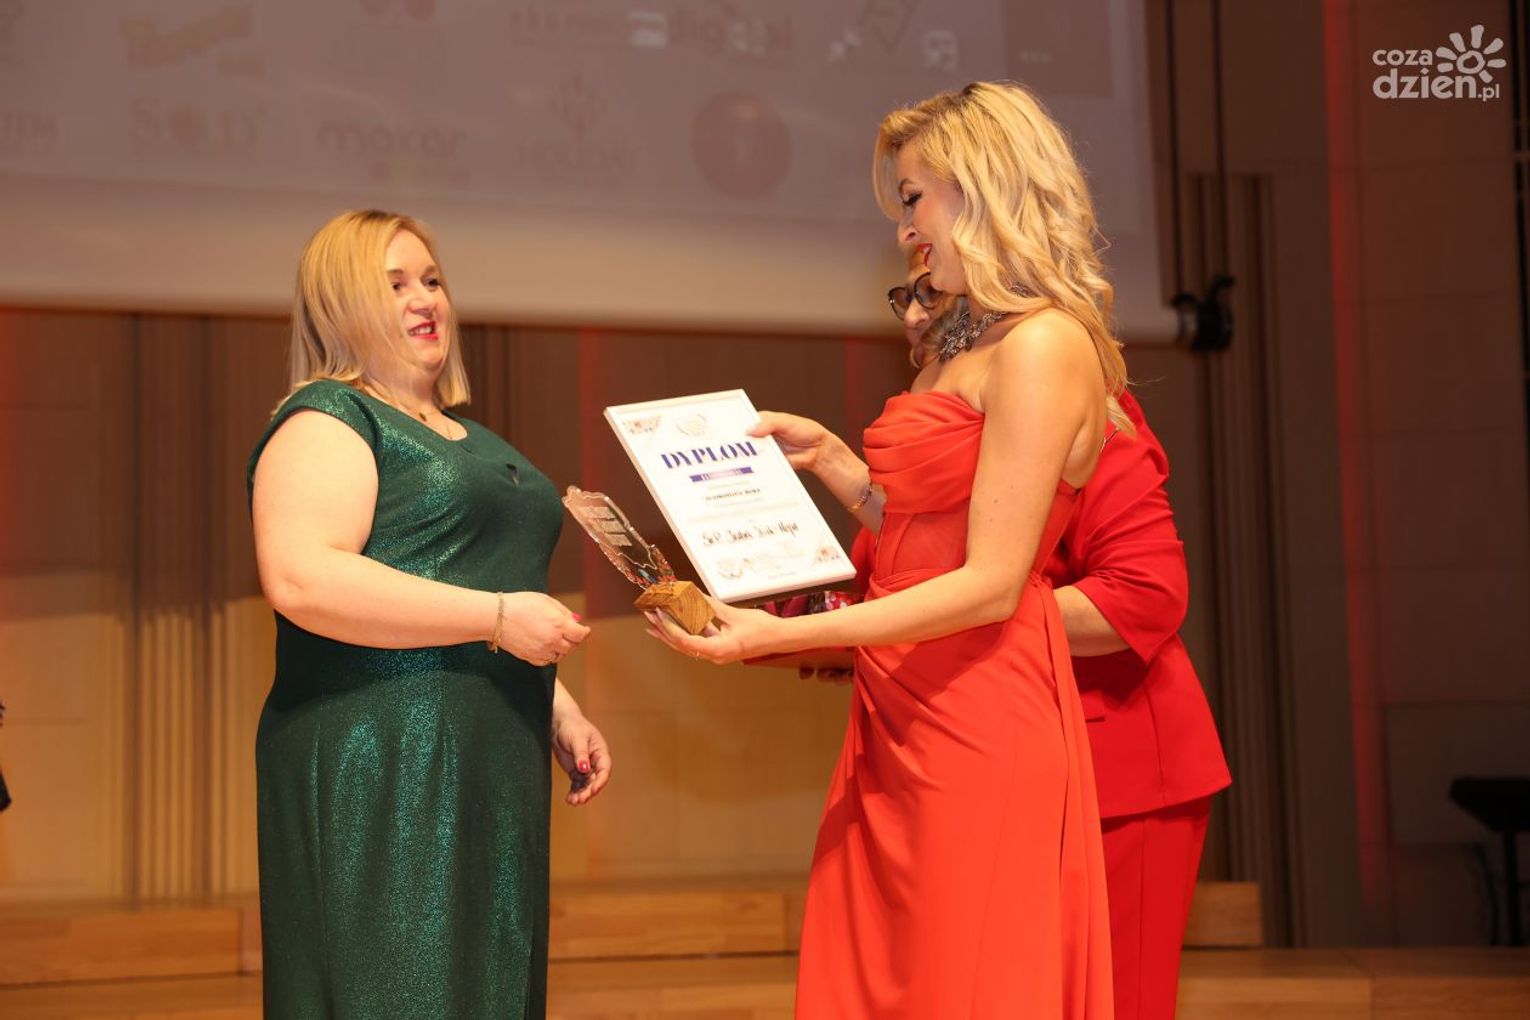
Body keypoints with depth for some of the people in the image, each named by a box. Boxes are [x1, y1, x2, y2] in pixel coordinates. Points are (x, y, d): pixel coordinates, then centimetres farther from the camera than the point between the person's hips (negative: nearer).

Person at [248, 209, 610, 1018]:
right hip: (380, 775, -8)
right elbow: (300, 579, -22)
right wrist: (498, 617, -20)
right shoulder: (326, 420, -5)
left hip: (489, 770, 9)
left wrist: (559, 713, 20)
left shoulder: (470, 440, 23)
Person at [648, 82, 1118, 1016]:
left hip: (981, 721, -9)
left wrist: (783, 634, -21)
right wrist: (827, 456, 18)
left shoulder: (1043, 345, -12)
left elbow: (990, 583, -18)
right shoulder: (979, 343, 18)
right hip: (904, 719, 9)